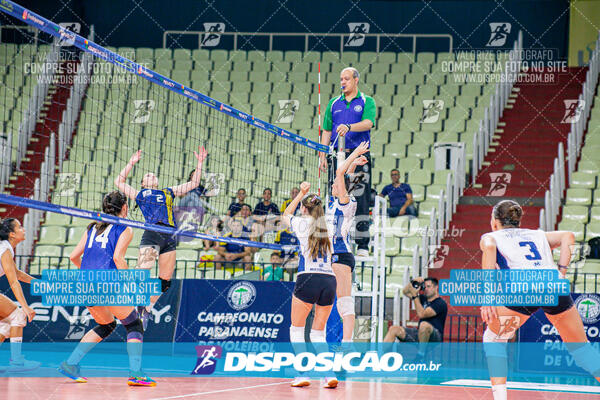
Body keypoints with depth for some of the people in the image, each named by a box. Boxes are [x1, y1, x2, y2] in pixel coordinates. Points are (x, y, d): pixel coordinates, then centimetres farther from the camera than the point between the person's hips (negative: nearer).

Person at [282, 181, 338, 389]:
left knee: (297, 329, 9)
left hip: (308, 278, -4)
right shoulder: (327, 228, 15)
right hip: (330, 280, 5)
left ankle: (303, 373, -3)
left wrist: (301, 193, 32)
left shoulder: (303, 222, 5)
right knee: (318, 333, 13)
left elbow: (285, 216, 27)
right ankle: (329, 373, -3)